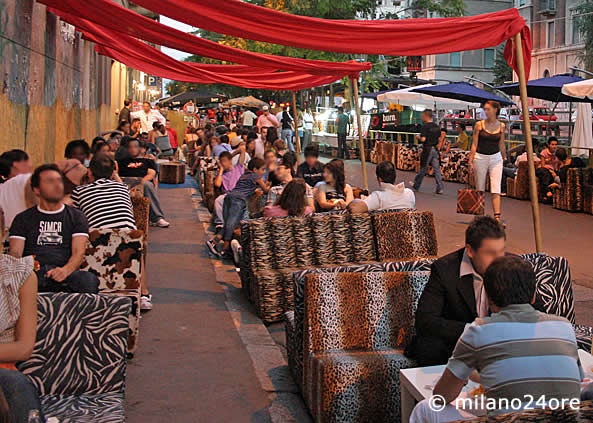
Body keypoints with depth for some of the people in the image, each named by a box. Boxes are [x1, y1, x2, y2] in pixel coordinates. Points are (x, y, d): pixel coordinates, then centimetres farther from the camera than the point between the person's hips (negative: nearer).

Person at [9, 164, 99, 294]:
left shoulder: (76, 216, 21)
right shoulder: (23, 218, 23)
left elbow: (79, 252, 6)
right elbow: (15, 253, 10)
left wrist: (65, 270, -18)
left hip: (64, 274, 0)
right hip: (33, 273, 0)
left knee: (89, 279, -36)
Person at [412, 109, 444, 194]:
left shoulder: (425, 126, -13)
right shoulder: (436, 126, 8)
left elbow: (423, 139, -20)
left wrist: (418, 137, -1)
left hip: (427, 150, -6)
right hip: (435, 149, 6)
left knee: (423, 169, 5)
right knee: (437, 169, 4)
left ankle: (416, 186, 19)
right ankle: (440, 188, 0)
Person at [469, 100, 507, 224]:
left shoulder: (501, 126, 3)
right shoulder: (479, 125, -2)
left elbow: (501, 145, 14)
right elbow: (474, 144, -1)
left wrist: (504, 158, 21)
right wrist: (470, 161, -4)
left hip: (496, 158, 1)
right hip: (480, 158, -1)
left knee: (496, 189, -8)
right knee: (480, 189, 6)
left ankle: (497, 217, -14)